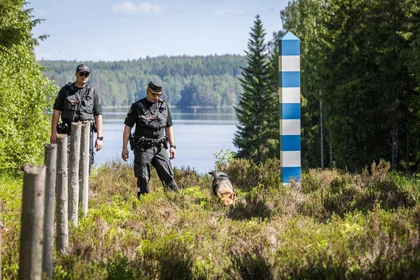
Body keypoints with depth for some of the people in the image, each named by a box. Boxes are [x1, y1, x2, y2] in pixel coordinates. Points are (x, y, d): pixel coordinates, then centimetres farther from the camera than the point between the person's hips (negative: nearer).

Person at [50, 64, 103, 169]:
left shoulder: (92, 93, 9)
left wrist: (99, 138, 0)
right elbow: (56, 112, 5)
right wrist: (53, 133, -2)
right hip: (68, 133, -1)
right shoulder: (65, 90, 6)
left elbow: (98, 116, 7)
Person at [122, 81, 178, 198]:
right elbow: (128, 127, -2)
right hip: (143, 148, -3)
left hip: (160, 147, 3)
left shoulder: (164, 105, 9)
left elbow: (169, 127, 16)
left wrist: (172, 146, 11)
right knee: (143, 179, -2)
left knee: (168, 176, -1)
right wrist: (125, 148, -6)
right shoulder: (137, 106, -3)